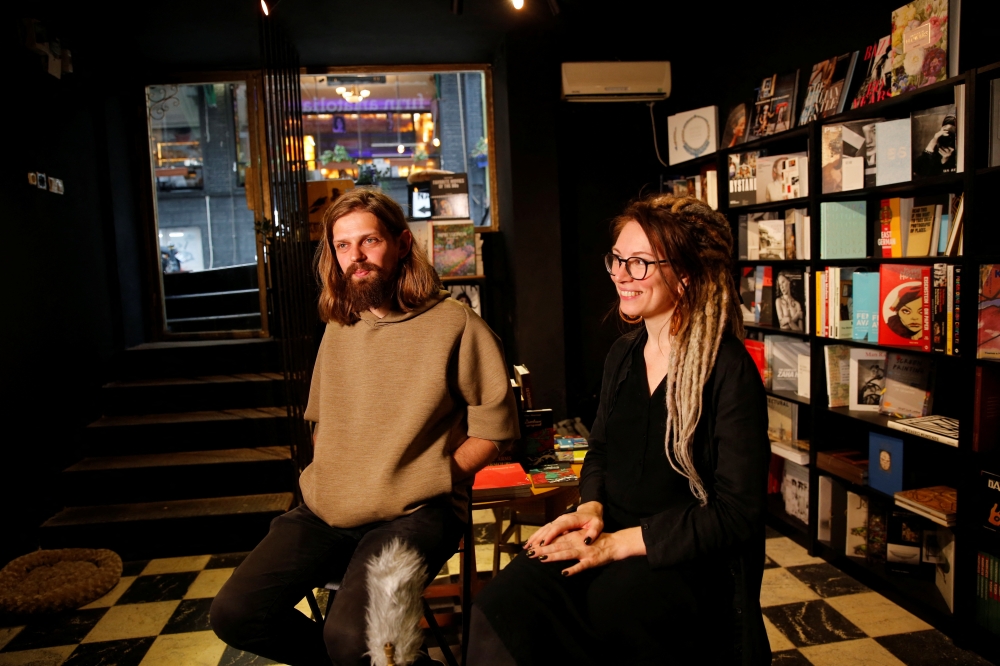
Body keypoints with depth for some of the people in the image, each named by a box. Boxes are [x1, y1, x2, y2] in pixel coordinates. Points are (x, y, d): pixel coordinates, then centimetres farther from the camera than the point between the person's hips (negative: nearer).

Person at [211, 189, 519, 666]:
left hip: (413, 514, -5)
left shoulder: (453, 323, -4)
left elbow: (494, 426, -3)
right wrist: (328, 481, 9)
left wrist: (434, 480, -10)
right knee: (234, 614, -10)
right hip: (326, 512, 6)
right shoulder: (338, 328, 15)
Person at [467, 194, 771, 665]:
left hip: (684, 560, -5)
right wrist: (590, 509, -2)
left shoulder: (729, 371, -12)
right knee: (497, 610, -22)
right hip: (606, 537, 6)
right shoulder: (623, 353, 9)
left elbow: (738, 513, -13)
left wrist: (620, 543, -15)